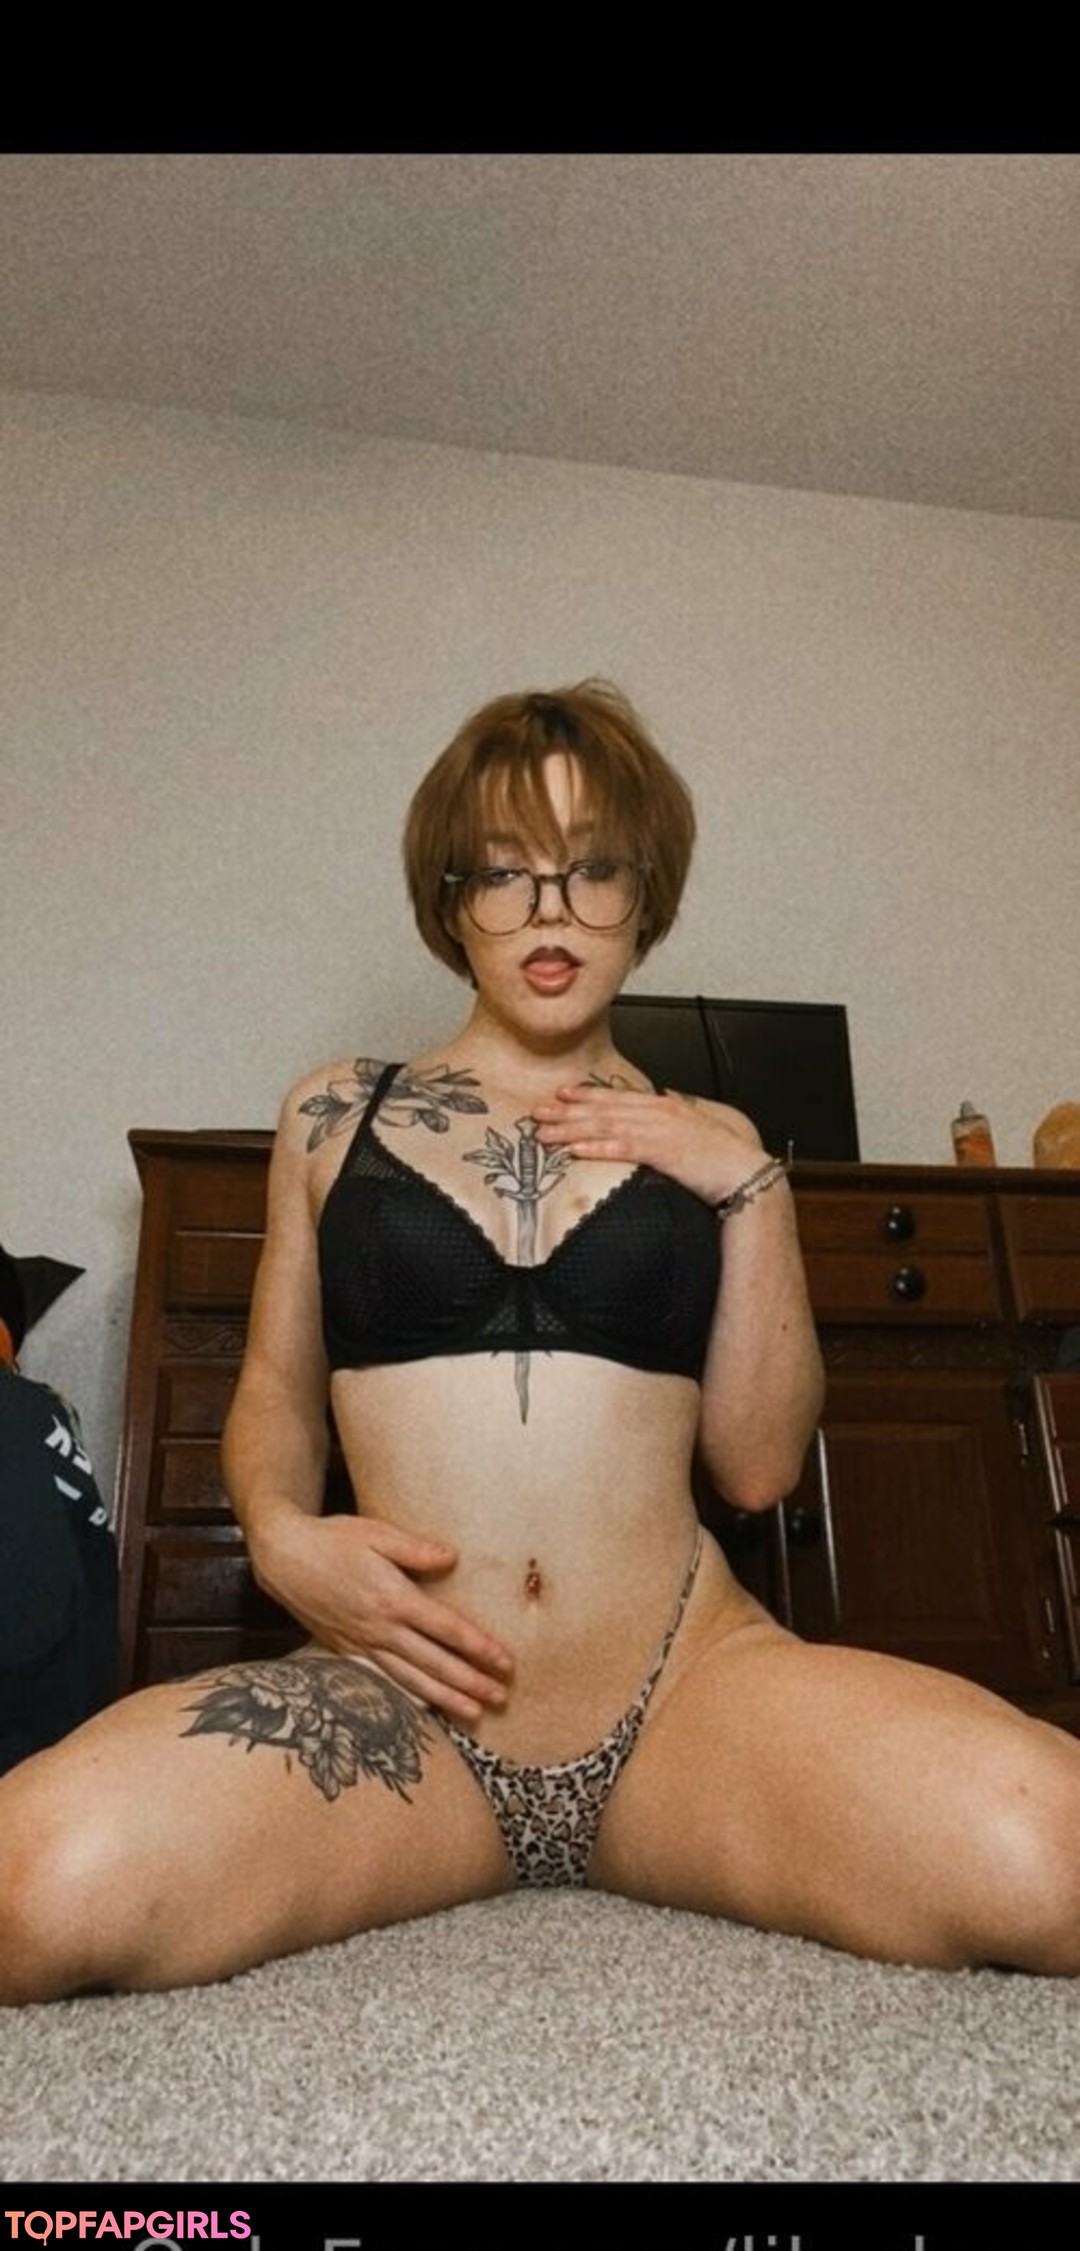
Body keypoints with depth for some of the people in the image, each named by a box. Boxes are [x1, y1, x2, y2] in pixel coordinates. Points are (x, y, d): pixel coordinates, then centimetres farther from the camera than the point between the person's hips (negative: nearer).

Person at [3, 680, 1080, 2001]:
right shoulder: (336, 1113, 11)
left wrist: (752, 1192, 0)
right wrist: (282, 1537, -6)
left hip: (689, 1682, 1)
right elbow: (275, 1387, 16)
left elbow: (758, 1467, 8)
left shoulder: (702, 1146, 12)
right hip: (403, 1704, 0)